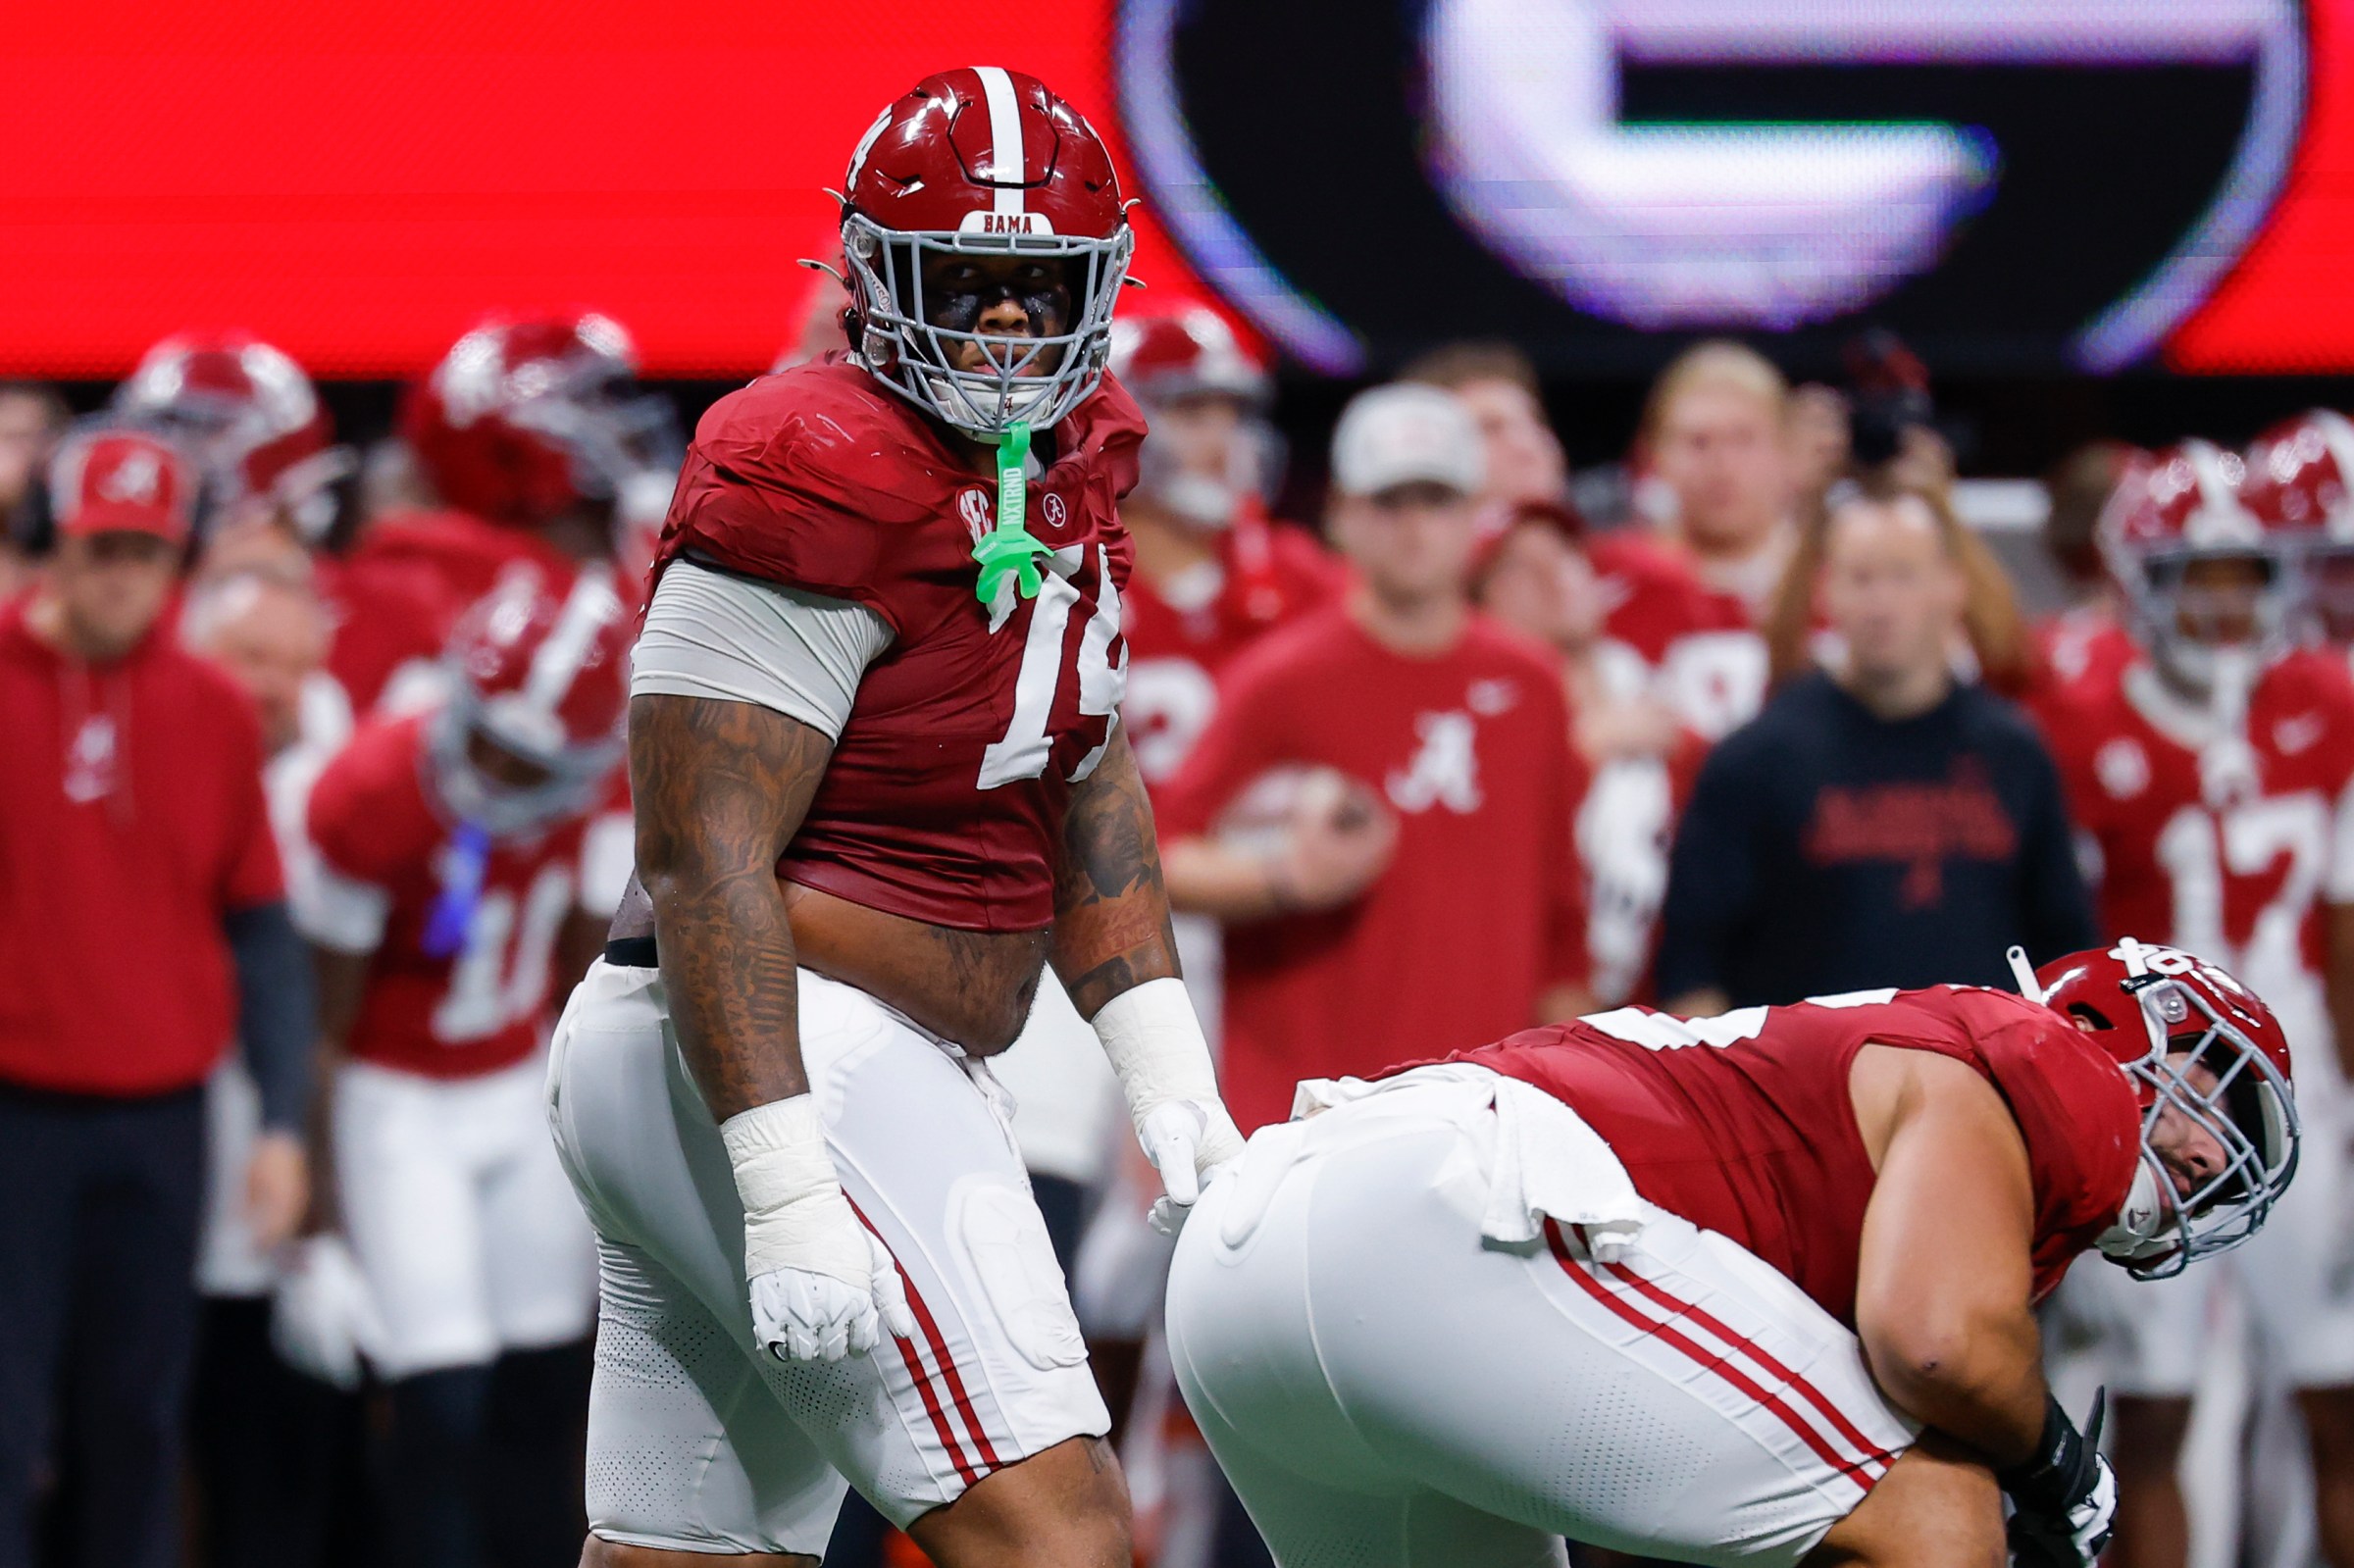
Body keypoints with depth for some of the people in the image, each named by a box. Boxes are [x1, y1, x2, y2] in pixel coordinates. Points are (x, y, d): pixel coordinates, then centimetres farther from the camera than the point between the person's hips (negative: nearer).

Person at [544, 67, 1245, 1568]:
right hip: (778, 1064, -10)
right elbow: (704, 858, -20)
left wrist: (1167, 1073, 12)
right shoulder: (819, 486, -17)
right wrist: (789, 1189, -26)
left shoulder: (1059, 468, 12)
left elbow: (1085, 788, 21)